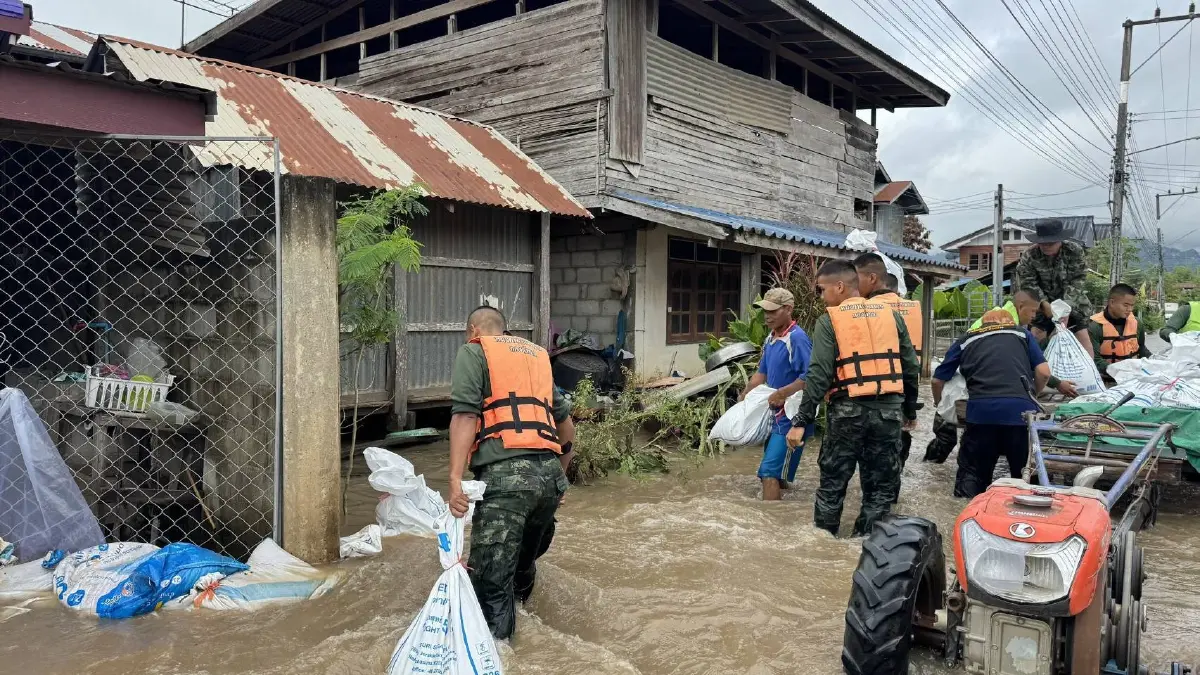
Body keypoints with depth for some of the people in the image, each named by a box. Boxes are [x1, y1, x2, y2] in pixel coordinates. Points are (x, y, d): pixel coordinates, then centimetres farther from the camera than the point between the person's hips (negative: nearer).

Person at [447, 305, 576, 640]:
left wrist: (455, 479, -13)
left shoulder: (474, 352, 11)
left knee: (491, 580, -7)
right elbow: (567, 426, 30)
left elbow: (465, 415, -6)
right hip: (550, 474, 7)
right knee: (522, 560, 25)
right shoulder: (537, 355, 28)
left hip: (505, 473, -6)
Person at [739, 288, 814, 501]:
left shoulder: (797, 338, -17)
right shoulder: (770, 339, 11)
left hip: (790, 418, -9)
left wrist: (781, 394, -22)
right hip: (775, 415, 9)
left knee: (770, 472, -11)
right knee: (778, 473, 16)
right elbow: (762, 373, 20)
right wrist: (744, 397, 13)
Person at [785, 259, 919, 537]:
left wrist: (801, 420, -10)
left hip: (848, 411, -3)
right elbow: (911, 368, 13)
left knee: (832, 484, 10)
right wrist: (910, 410, 24)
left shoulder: (830, 320, -4)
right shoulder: (891, 315, 10)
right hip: (888, 410, 4)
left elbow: (819, 375, -12)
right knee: (880, 487, 13)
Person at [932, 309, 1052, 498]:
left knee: (973, 473, 10)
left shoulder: (965, 340, 23)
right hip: (1021, 408, 0)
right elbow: (1044, 372, 12)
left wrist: (939, 405, 43)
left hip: (981, 409, 0)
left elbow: (937, 380, 23)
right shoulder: (1021, 333, 22)